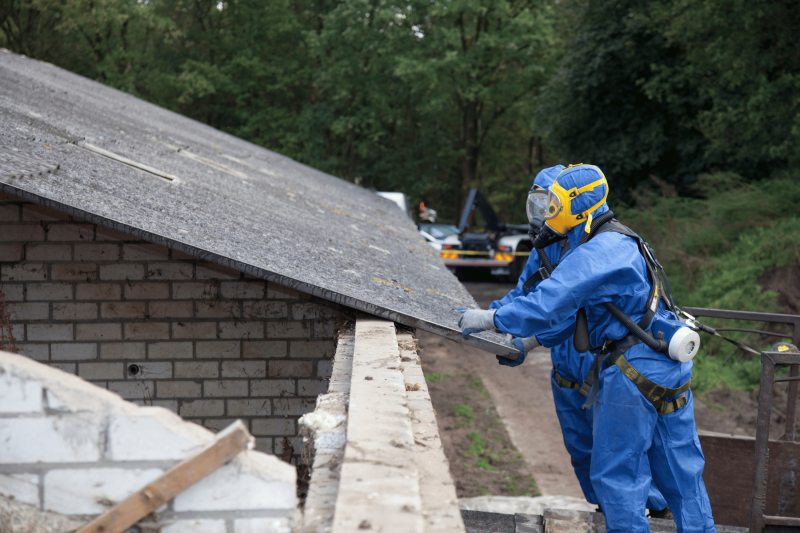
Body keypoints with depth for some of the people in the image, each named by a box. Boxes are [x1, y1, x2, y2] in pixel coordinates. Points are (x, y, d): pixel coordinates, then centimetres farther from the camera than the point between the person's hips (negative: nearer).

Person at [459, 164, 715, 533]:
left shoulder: (596, 253, -18)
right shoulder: (614, 244, 16)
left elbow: (548, 303, -24)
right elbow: (574, 309, 22)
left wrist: (489, 319, -12)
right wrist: (529, 342, 20)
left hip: (633, 371, -10)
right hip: (670, 365, 10)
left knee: (614, 474, 2)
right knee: (680, 470, 14)